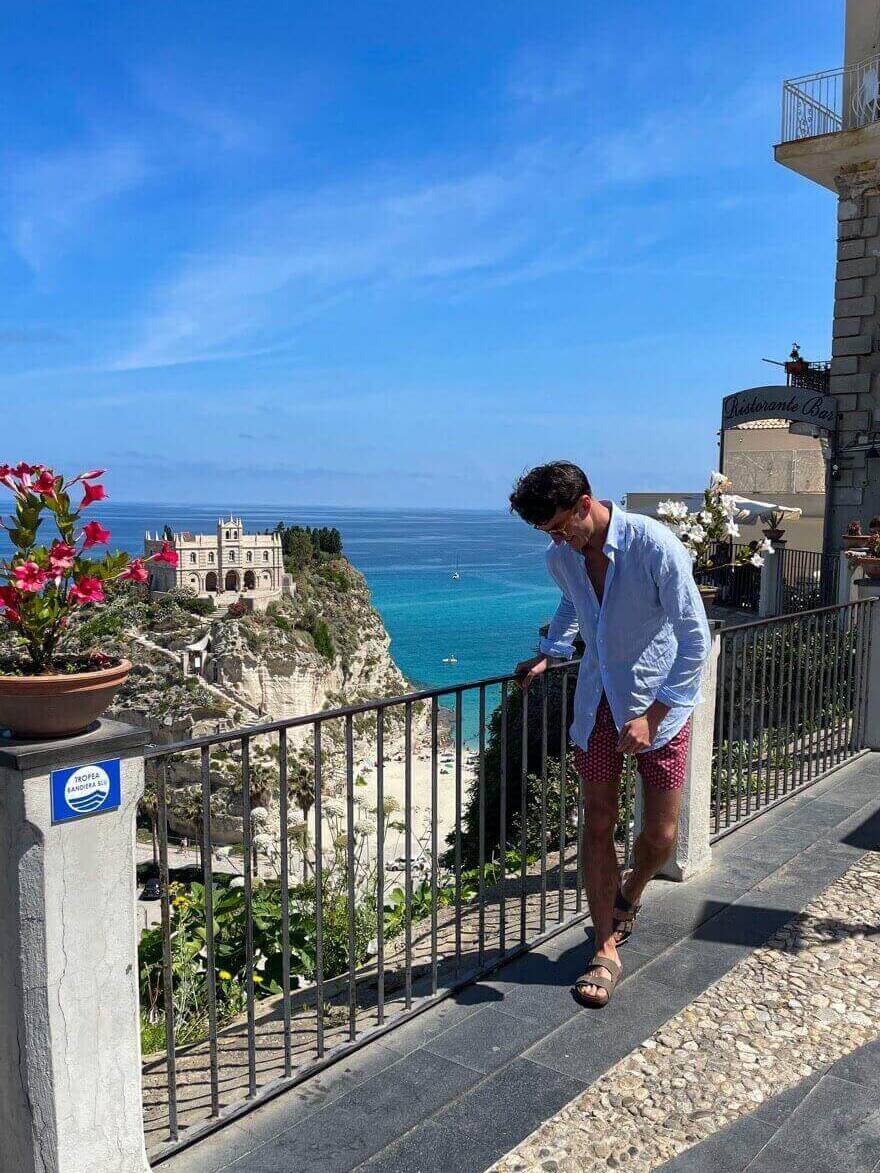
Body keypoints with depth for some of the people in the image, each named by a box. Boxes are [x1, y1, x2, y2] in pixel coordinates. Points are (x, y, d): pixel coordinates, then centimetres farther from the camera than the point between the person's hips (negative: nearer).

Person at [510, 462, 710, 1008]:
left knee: (660, 834, 2)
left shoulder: (655, 545, -22)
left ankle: (628, 898, 35)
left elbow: (696, 639, -18)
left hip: (659, 701, -4)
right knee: (598, 825, 3)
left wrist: (651, 716, -21)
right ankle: (606, 952, 17)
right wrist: (549, 654, 8)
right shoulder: (561, 558, -4)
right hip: (598, 701, 4)